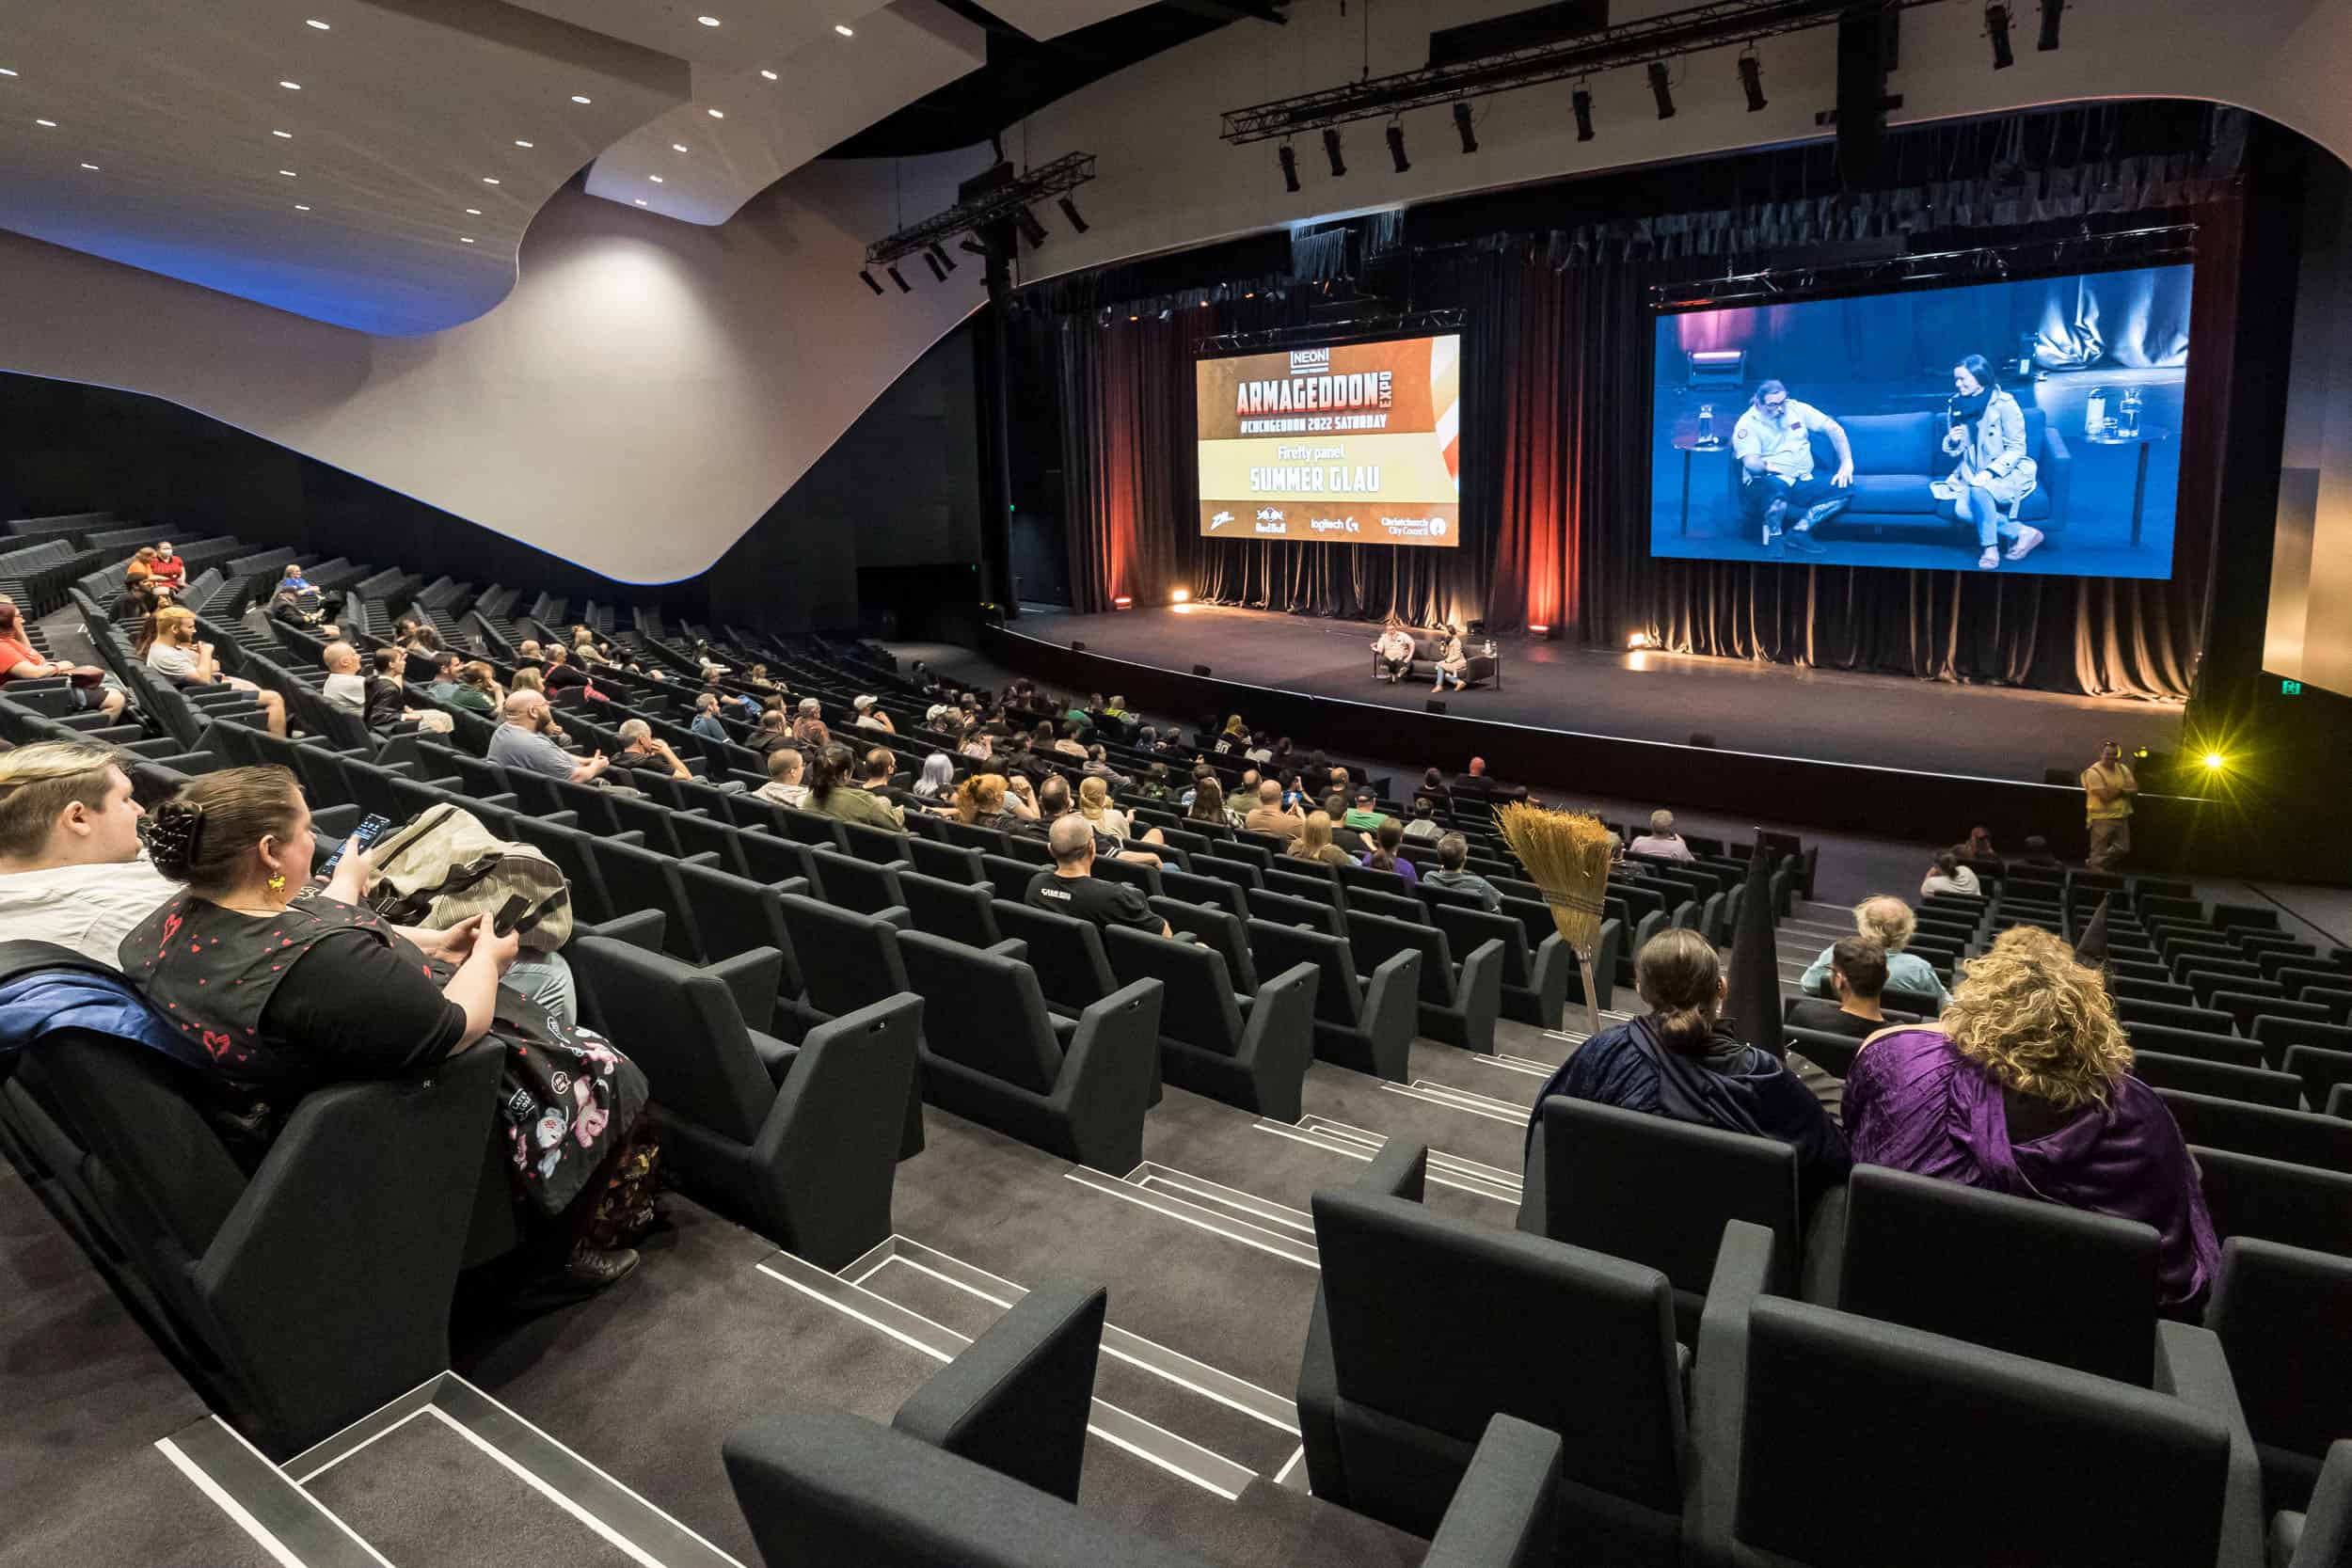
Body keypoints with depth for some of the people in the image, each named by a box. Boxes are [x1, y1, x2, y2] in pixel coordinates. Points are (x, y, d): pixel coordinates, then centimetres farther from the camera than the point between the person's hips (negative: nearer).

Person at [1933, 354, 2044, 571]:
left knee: (1979, 489, -38)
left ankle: (1990, 548, -26)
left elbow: (2017, 448, -11)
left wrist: (1990, 471, -25)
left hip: (2006, 472, -6)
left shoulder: (2003, 403, -9)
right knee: (1951, 507, -24)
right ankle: (2019, 532, -16)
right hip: (1971, 474, 6)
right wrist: (1952, 441, -10)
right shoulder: (1956, 405, 6)